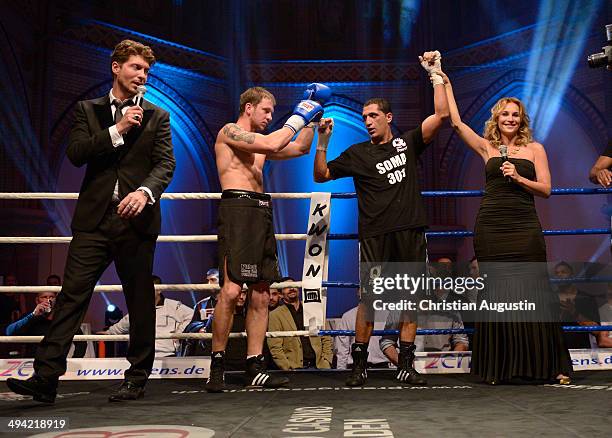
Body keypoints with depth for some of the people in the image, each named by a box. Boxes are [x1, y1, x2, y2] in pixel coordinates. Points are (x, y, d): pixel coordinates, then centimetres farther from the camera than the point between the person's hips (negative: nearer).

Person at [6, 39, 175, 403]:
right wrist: (117, 130, -10)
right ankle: (46, 377, -4)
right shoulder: (88, 110, 13)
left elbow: (166, 164, -1)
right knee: (71, 296, -5)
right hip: (94, 219, 1)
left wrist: (145, 191, -20)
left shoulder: (157, 117, 10)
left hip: (136, 219, 0)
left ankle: (137, 379, 15)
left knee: (141, 303, 4)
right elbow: (75, 153, 0)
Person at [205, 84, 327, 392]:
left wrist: (312, 119, 23)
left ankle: (255, 367, 7)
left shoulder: (259, 143, 26)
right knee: (231, 291, -18)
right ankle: (217, 364, -8)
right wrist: (297, 118, -2)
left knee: (260, 295, 4)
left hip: (261, 214, 9)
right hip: (238, 208, -9)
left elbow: (301, 148, 33)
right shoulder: (230, 131, 2)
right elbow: (271, 145, -13)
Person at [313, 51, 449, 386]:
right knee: (369, 298, -7)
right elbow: (321, 176, 10)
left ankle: (406, 366, 12)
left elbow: (441, 114, 4)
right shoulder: (357, 154, 11)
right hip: (375, 234, -1)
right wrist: (322, 145, -4)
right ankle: (359, 364, 4)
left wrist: (436, 74, 2)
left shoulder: (408, 143, 12)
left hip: (410, 232, 2)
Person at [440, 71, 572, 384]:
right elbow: (456, 123, 5)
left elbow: (545, 189, 5)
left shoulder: (534, 148, 10)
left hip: (525, 227, 0)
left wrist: (518, 178, -11)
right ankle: (498, 367, 11)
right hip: (491, 227, 1)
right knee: (495, 296, 2)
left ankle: (552, 365, 9)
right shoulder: (487, 147, 11)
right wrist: (446, 85, 8)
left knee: (532, 294, -2)